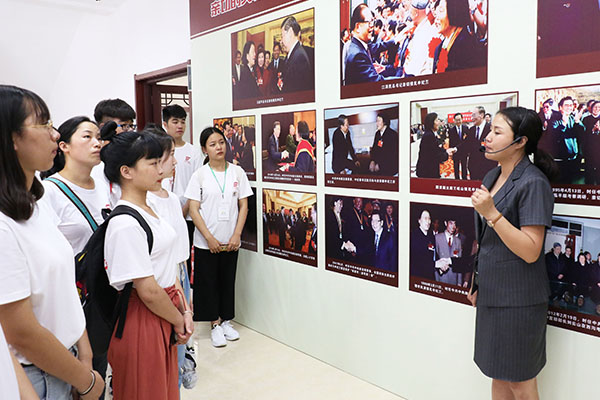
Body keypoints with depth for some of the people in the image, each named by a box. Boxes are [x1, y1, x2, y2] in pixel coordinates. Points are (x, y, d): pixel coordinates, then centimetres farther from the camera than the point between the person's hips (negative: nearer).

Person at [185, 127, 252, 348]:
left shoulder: (237, 172, 1)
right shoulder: (200, 175, -5)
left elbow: (243, 206, 2)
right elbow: (194, 210, -7)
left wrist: (236, 235, -7)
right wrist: (209, 238, -13)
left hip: (231, 242, 2)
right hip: (206, 242, -2)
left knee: (228, 281, 13)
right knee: (209, 283, 7)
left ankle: (226, 321, 29)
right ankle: (215, 325, 22)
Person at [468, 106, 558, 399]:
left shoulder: (533, 183, -17)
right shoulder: (492, 177, 7)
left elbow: (530, 252, -22)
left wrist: (491, 213, -28)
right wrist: (477, 283, 17)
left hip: (518, 298, -7)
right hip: (491, 294, 8)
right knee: (498, 374, 19)